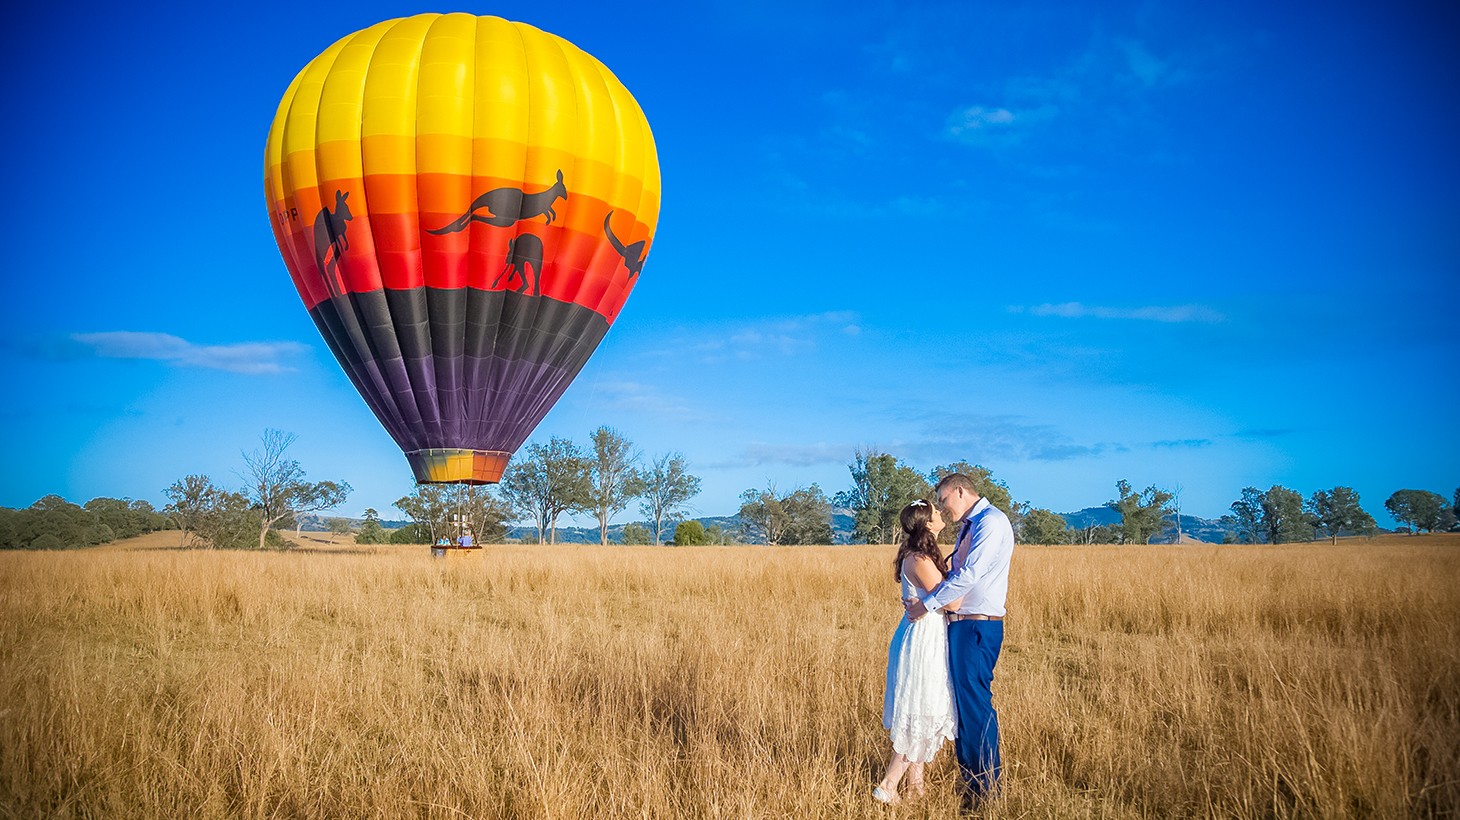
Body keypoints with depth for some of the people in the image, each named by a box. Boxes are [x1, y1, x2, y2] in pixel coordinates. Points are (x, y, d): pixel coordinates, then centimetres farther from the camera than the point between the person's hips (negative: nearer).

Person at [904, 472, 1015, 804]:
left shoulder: (991, 521, -12)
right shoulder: (967, 528, 19)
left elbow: (969, 574, -20)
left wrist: (927, 604, -15)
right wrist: (920, 598, 3)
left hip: (977, 627, -10)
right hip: (960, 625, 10)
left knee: (975, 703, -4)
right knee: (961, 702, 15)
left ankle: (985, 785, 7)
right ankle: (970, 774, 26)